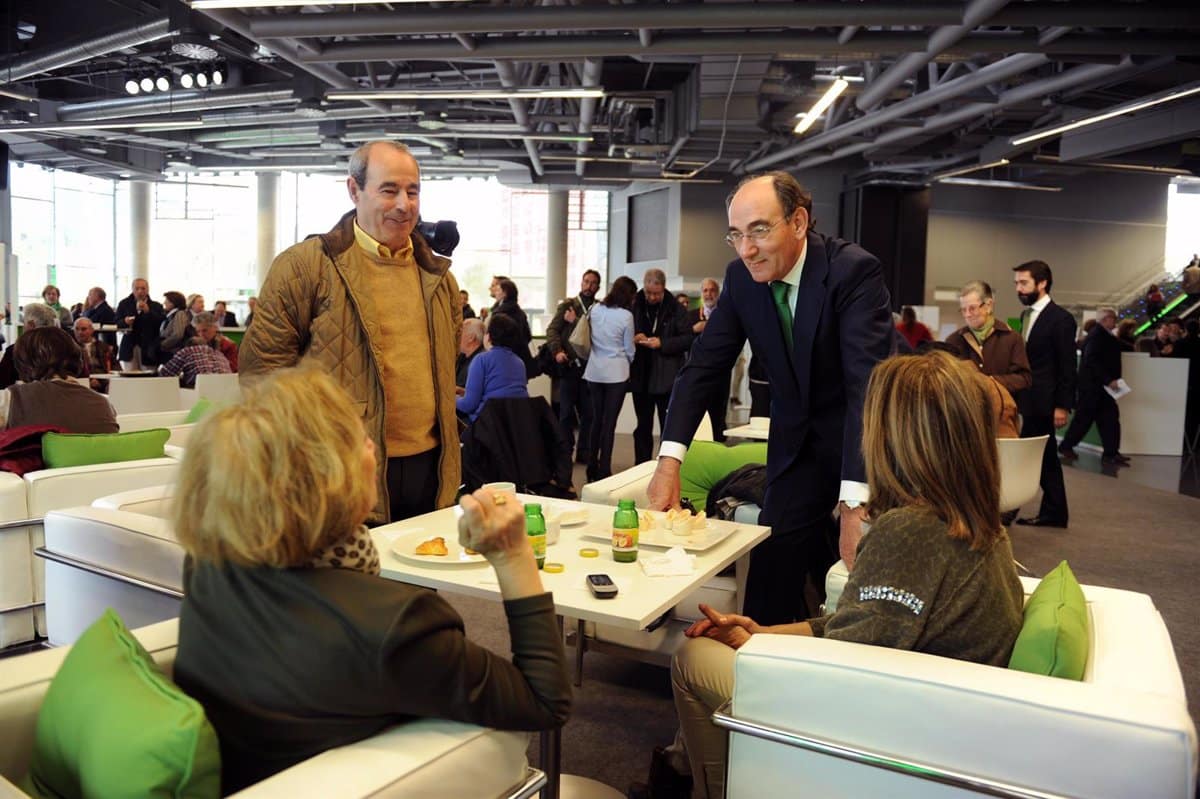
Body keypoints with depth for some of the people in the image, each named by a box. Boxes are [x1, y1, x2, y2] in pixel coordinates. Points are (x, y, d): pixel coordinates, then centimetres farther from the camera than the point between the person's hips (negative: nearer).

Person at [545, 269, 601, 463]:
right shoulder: (567, 305, 7)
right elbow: (552, 330, 1)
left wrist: (576, 321, -8)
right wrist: (557, 351, -14)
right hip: (568, 364, -1)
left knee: (588, 412, 5)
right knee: (566, 411, 4)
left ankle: (584, 452, 15)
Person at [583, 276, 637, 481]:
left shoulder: (595, 309, 1)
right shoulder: (626, 315, -10)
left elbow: (588, 338, 10)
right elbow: (629, 348, -1)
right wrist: (629, 360, 19)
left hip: (594, 372, 4)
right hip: (616, 373, -4)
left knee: (596, 419, 13)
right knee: (610, 422, 0)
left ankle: (592, 467, 18)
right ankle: (604, 469, 2)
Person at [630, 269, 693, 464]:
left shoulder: (675, 310, -4)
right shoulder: (634, 307, 2)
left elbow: (689, 338, -8)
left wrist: (662, 343, -18)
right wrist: (633, 340, -10)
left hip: (667, 378, -3)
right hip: (641, 376, 3)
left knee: (668, 427, 4)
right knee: (643, 427, 13)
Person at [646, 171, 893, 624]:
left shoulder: (854, 270, -25)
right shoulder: (740, 278, -8)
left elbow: (868, 383, -33)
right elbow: (704, 365, -7)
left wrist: (855, 503, -41)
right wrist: (669, 459, -21)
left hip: (867, 439, -4)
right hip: (796, 442, 4)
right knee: (772, 569, 1)